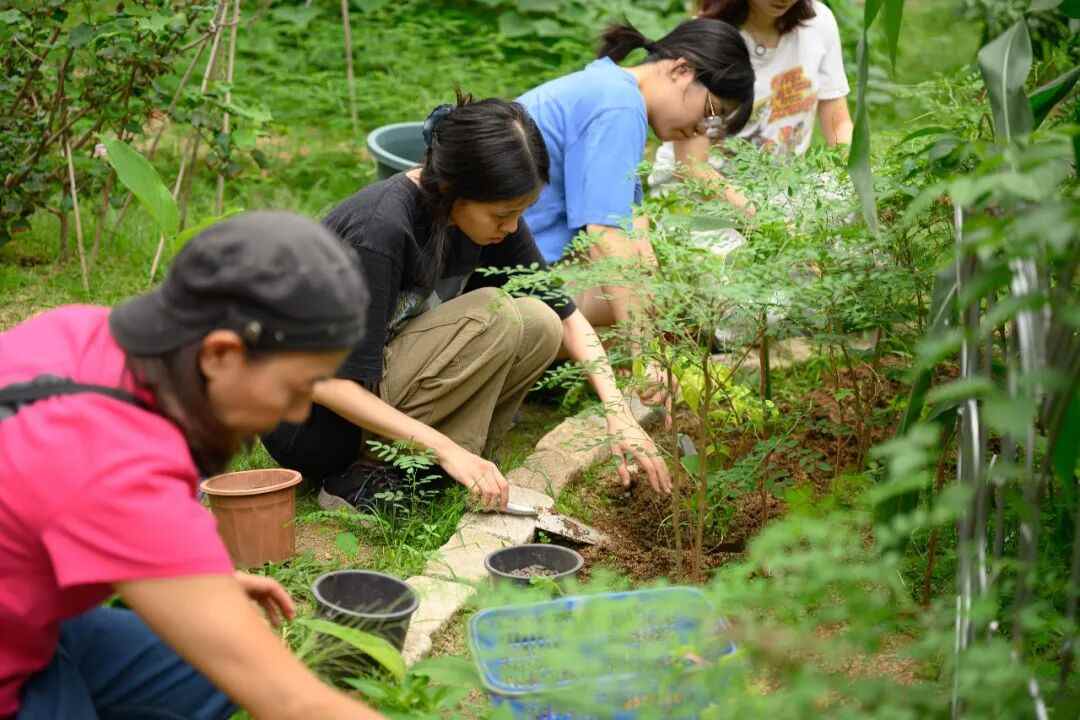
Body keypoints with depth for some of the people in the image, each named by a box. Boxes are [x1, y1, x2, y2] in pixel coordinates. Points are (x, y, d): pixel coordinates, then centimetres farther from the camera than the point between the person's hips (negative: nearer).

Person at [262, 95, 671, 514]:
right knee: (493, 315, -25)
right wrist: (446, 448, -33)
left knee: (539, 325, -10)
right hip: (309, 421, -8)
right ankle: (367, 477, -17)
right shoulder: (380, 230, -28)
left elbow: (563, 310, 2)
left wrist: (618, 412, -10)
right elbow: (327, 382, -28)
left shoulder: (486, 211, -6)